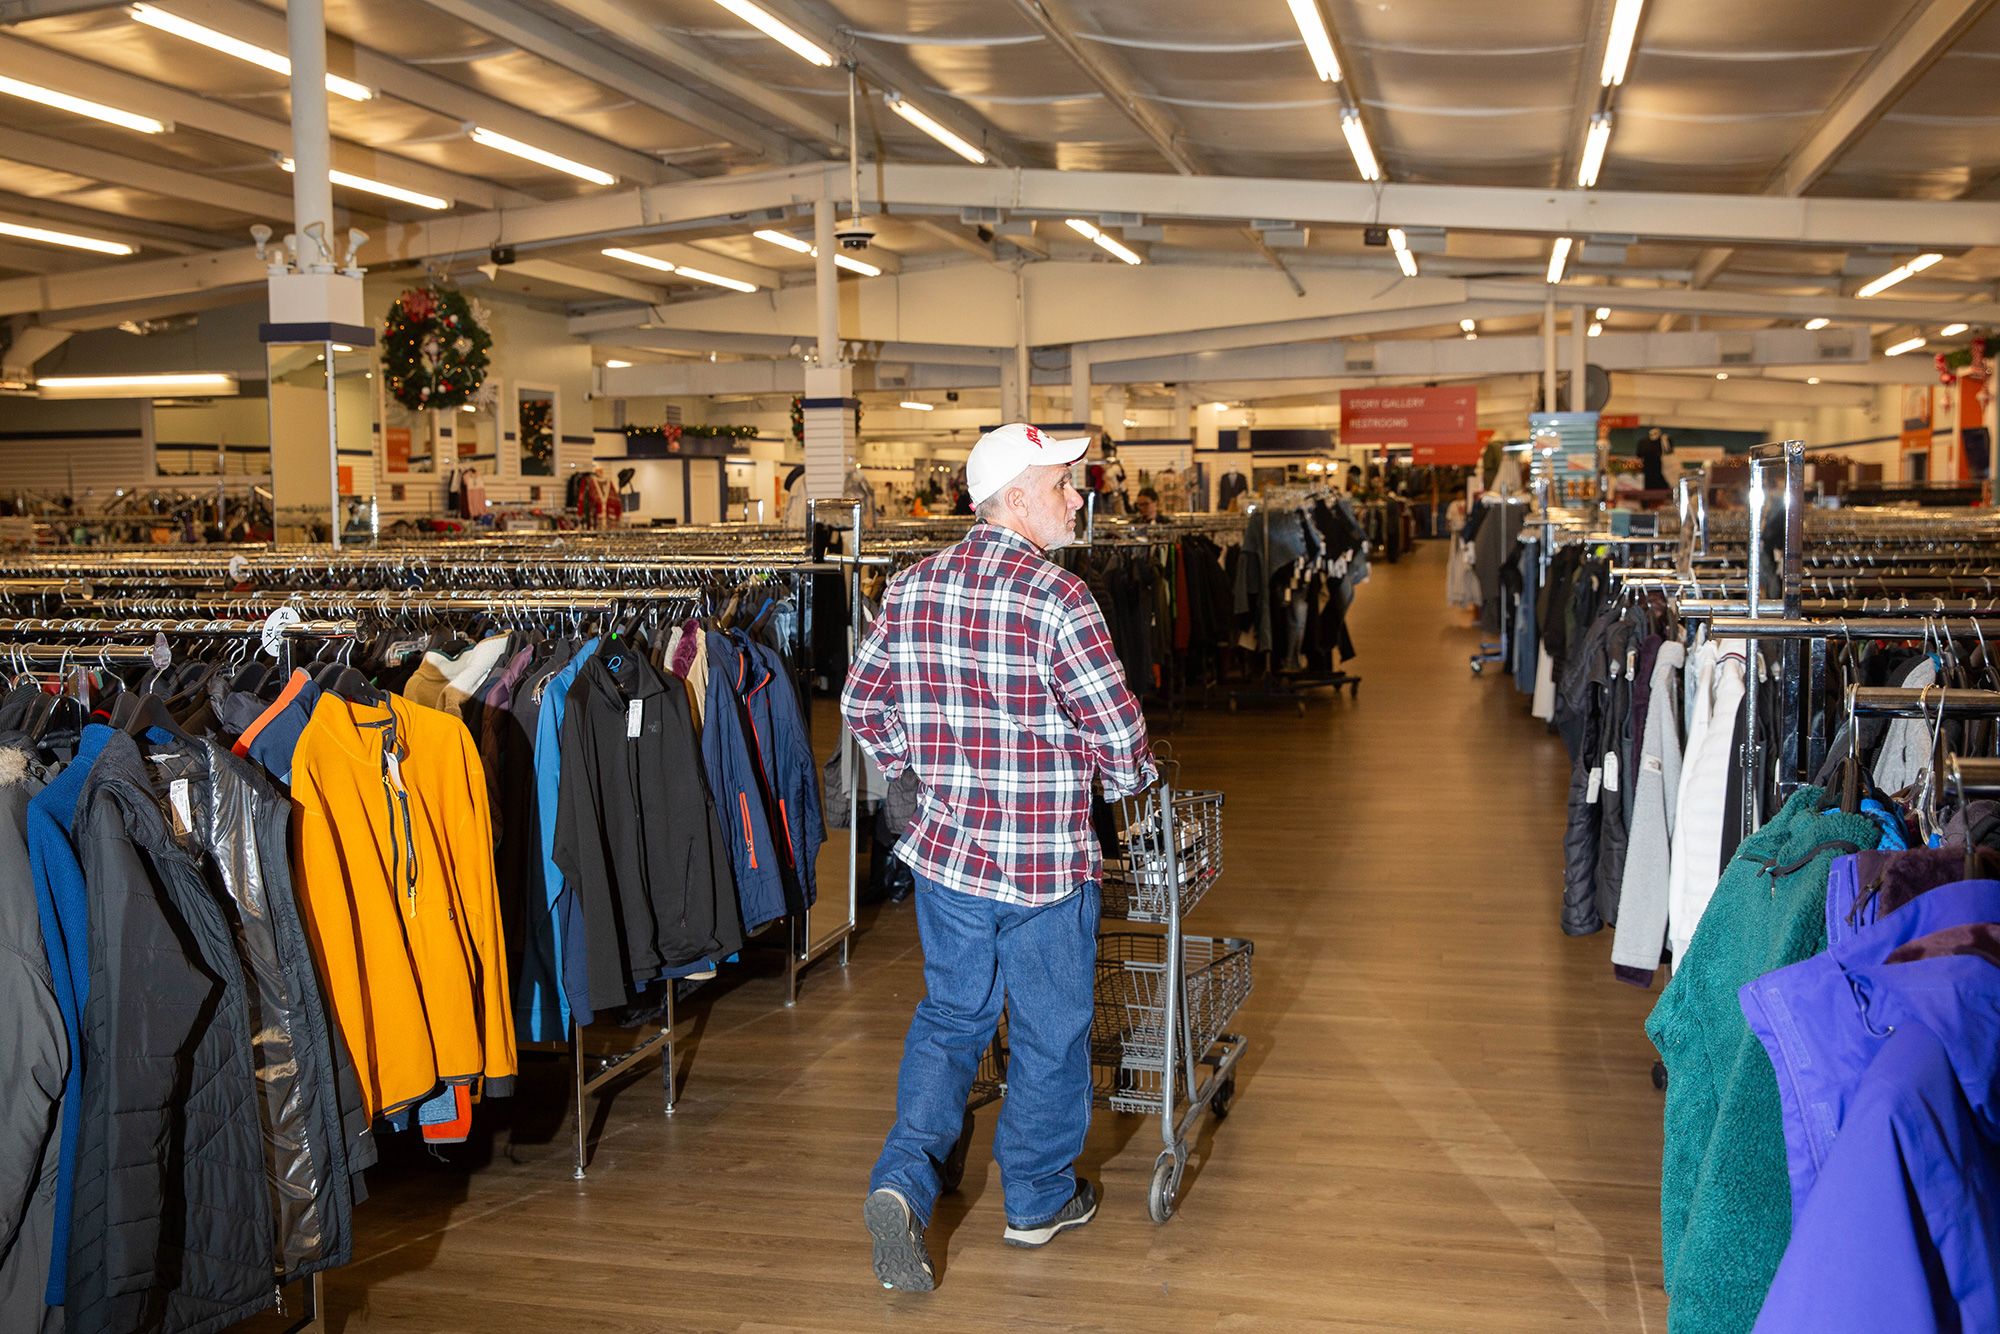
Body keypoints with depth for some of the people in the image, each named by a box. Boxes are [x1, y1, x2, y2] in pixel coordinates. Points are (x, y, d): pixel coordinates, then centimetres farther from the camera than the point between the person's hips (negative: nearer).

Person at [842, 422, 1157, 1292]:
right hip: (1046, 862, -5)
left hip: (944, 850, 5)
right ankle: (1038, 1198, 30)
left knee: (950, 1017, 20)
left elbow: (861, 705, 9)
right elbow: (1119, 732, -16)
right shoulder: (1057, 598, -18)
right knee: (1048, 1032, 14)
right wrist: (1132, 780, 6)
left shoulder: (913, 587, 1)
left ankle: (903, 1179, 5)